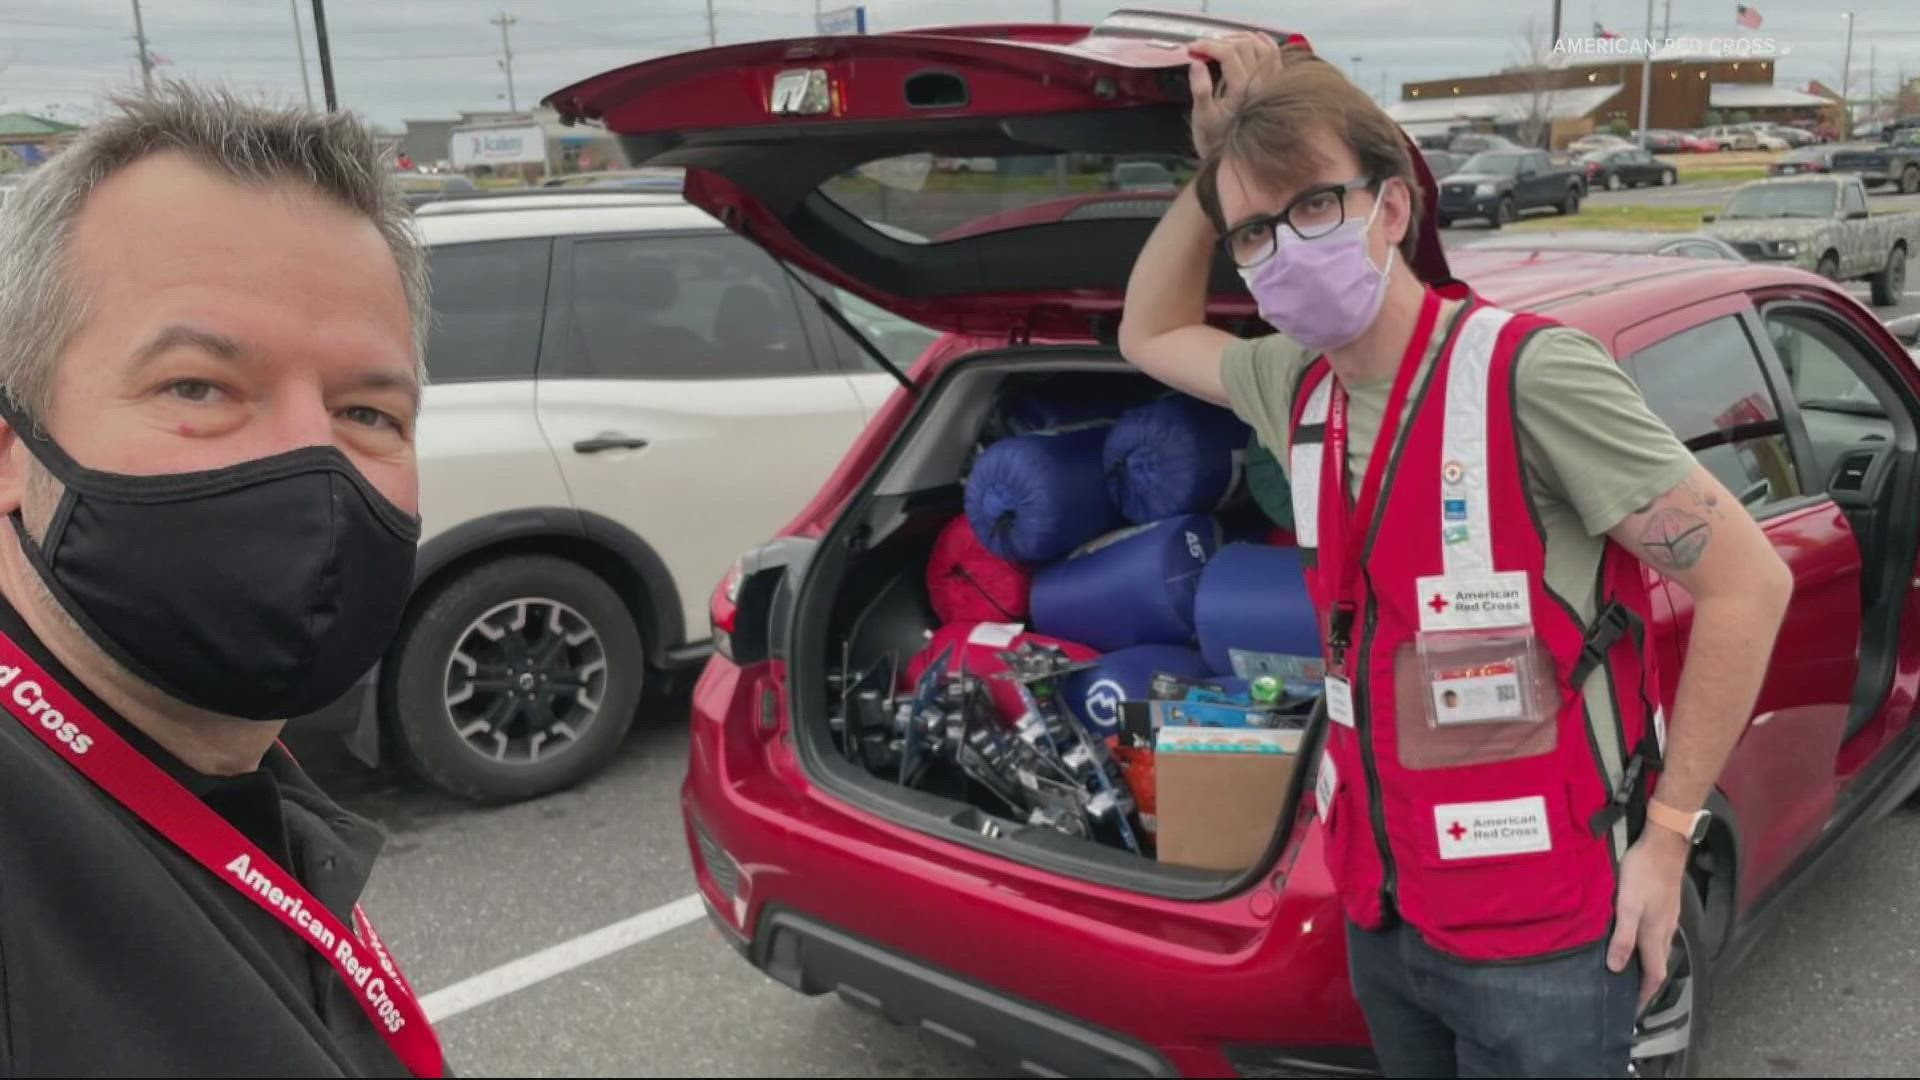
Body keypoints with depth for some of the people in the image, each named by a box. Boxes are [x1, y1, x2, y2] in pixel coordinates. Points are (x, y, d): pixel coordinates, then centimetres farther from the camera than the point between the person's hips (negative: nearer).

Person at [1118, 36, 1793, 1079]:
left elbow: (1749, 581, -16)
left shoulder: (1531, 375, -20)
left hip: (1539, 934, -6)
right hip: (1379, 913, 7)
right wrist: (1212, 176, 4)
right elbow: (1149, 336, 19)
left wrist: (1665, 835, -12)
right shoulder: (1300, 387, 1)